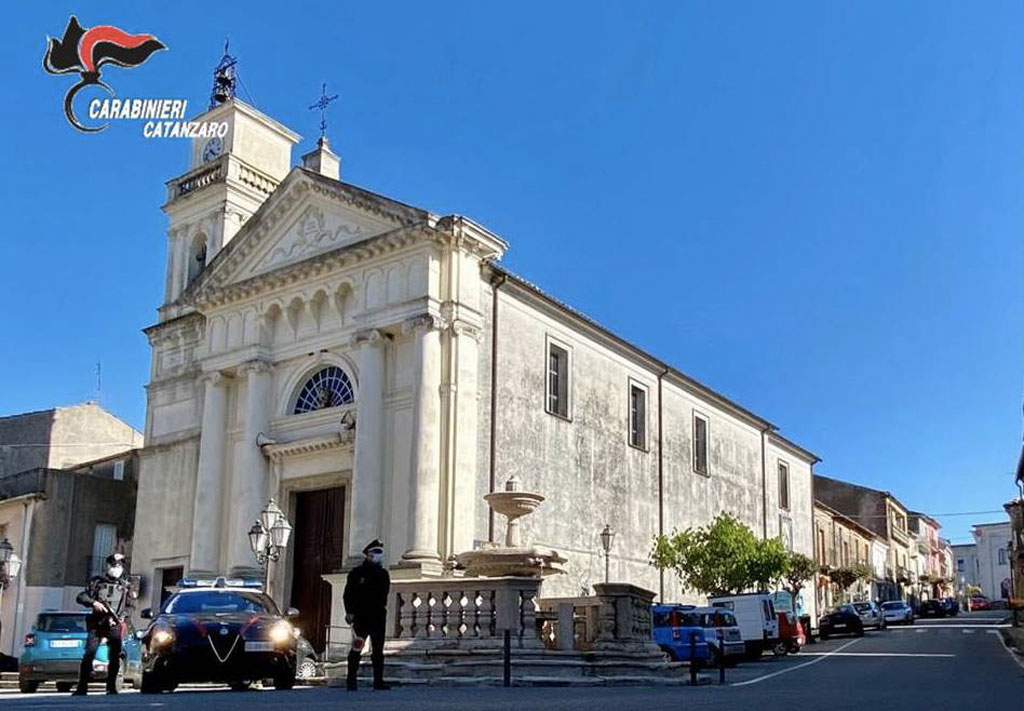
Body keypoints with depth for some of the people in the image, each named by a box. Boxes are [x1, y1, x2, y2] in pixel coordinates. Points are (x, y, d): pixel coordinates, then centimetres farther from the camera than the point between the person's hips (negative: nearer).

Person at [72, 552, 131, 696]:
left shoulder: (125, 585, 12)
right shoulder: (97, 581, 7)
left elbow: (128, 606, 13)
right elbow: (81, 597, 3)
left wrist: (117, 618, -2)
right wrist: (94, 603, -15)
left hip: (114, 625, 2)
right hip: (96, 624, -1)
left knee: (115, 657, -2)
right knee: (89, 654, -11)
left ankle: (111, 687, 8)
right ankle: (82, 687, -9)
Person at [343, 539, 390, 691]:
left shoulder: (383, 573, 14)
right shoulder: (357, 572, 0)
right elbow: (348, 593, -2)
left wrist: (383, 608, 8)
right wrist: (349, 612, -11)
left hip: (378, 617, 5)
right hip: (361, 617, -5)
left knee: (378, 650, 5)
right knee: (356, 649, -4)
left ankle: (378, 681, 9)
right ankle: (351, 681, 2)